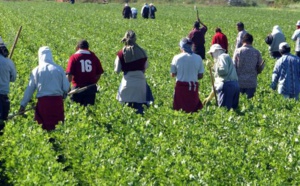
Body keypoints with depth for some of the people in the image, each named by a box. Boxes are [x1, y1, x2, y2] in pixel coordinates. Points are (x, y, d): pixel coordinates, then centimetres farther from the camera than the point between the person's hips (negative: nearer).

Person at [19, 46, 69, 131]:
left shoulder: (36, 70, 1)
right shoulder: (59, 69, 1)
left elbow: (30, 89, 6)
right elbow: (66, 87, 3)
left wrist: (23, 105, 13)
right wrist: (62, 94, 25)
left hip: (43, 101, -1)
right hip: (57, 101, 1)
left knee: (45, 127, 4)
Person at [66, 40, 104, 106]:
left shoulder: (74, 57, -3)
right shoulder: (93, 56, 5)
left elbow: (69, 75, -9)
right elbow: (99, 74, 7)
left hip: (78, 88, -2)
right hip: (91, 88, 3)